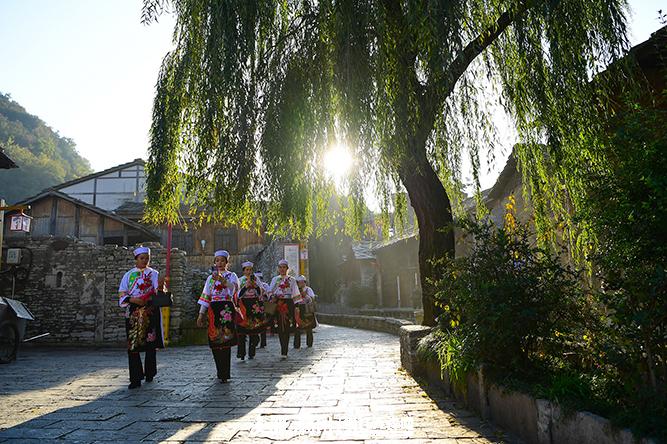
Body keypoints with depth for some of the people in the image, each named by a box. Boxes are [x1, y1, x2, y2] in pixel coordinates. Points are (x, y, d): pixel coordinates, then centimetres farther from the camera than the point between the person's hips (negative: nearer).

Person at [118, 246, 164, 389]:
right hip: (133, 312, 1)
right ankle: (136, 379, -1)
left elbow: (158, 293, -5)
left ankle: (150, 373, 21)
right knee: (132, 345, -5)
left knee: (150, 343, 4)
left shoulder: (153, 274, 6)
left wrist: (160, 286, -28)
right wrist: (132, 299, -13)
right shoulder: (129, 275, 10)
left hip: (150, 312, -1)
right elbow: (122, 294, 6)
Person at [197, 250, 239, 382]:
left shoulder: (232, 276, 5)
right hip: (213, 311, 4)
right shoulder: (210, 278, 18)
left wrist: (222, 280, -36)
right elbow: (205, 297, 15)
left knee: (225, 341, -8)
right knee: (214, 342, 3)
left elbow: (233, 288, -18)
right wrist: (201, 314, 8)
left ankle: (224, 374, -5)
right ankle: (221, 372, 17)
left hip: (226, 310, -4)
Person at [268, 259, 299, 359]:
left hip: (288, 304, -2)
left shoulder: (291, 280, 7)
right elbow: (270, 291, 13)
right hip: (277, 304, 3)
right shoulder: (275, 279, 15)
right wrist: (272, 297, -8)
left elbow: (295, 293, 4)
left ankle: (284, 352, -7)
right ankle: (284, 350, 16)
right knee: (280, 328, 4)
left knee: (286, 328, -6)